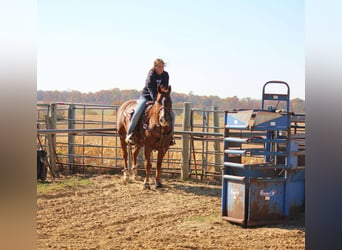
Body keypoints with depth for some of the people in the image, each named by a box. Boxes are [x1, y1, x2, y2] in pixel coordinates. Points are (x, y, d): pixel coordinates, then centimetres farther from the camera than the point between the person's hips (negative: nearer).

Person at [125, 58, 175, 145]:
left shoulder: (165, 75, -1)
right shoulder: (151, 75, -16)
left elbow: (166, 88, -2)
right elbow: (151, 89, -25)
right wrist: (156, 100, -36)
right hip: (146, 96, -5)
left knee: (171, 114, -9)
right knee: (137, 113, -26)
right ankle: (129, 134, -14)